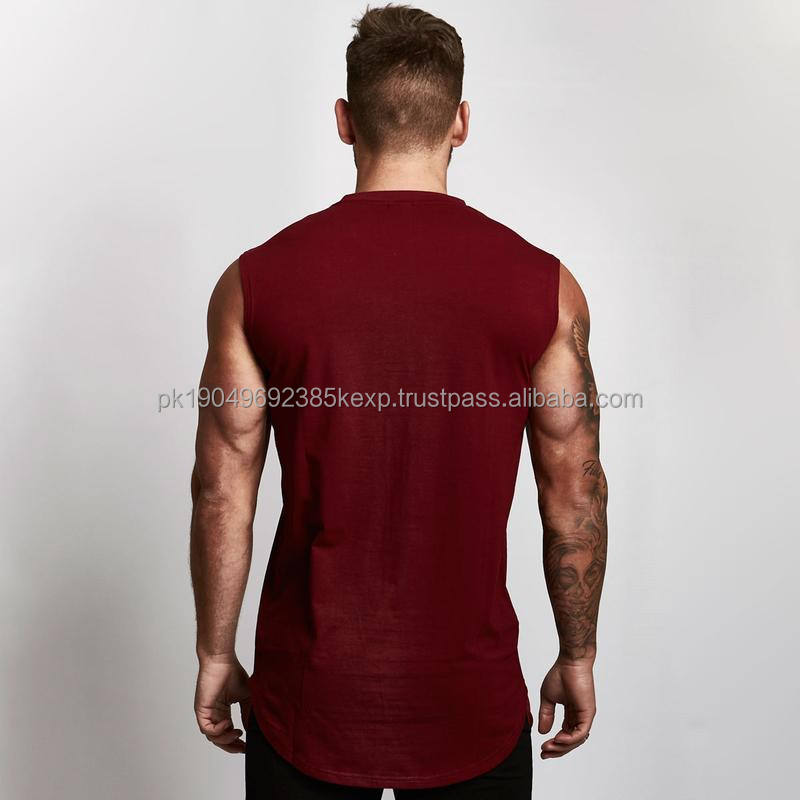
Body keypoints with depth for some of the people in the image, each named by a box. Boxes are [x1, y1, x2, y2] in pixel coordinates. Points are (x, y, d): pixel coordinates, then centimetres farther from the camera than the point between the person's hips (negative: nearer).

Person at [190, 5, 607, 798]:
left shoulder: (255, 282, -8)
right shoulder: (542, 286, -8)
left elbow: (221, 494, -4)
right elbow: (575, 497, -3)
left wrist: (216, 656, 8)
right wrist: (577, 656, 10)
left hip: (309, 694, 1)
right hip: (470, 701, 0)